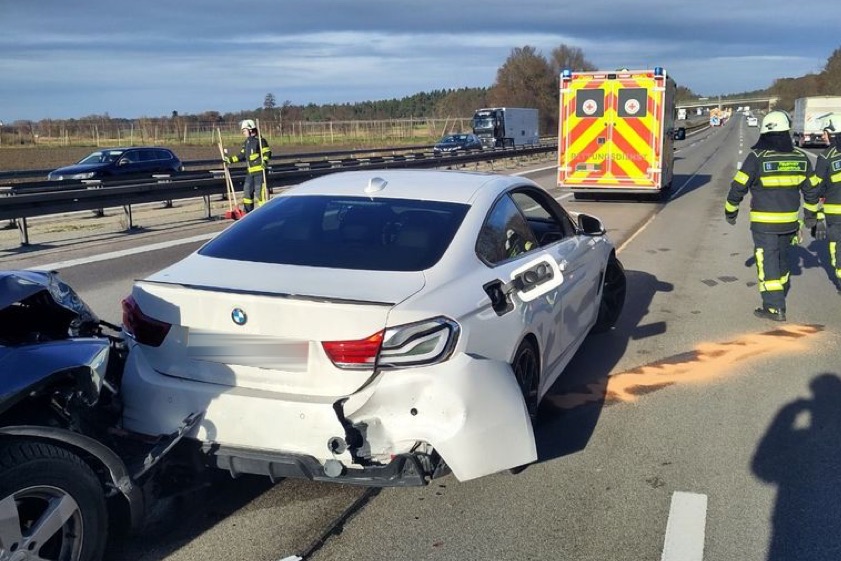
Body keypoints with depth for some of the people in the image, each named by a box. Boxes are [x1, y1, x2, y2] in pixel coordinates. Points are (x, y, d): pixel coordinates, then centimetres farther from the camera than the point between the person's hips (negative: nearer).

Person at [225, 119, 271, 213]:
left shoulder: (260, 140, -9)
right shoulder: (247, 142, 16)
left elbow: (267, 153, -13)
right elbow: (242, 155, 22)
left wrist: (265, 161, -31)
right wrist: (230, 159, 20)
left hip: (260, 170, -9)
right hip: (250, 171, 9)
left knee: (259, 192, -10)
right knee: (247, 191, 13)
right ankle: (248, 212, 23)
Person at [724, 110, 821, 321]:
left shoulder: (757, 157, -14)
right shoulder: (800, 157, 3)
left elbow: (739, 186, -10)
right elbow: (811, 188, 13)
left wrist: (730, 211, 4)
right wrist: (811, 214, 26)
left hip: (764, 222, -5)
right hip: (789, 221, 6)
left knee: (768, 262, -1)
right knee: (782, 256, 22)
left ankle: (775, 307, -3)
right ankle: (779, 292, 42)